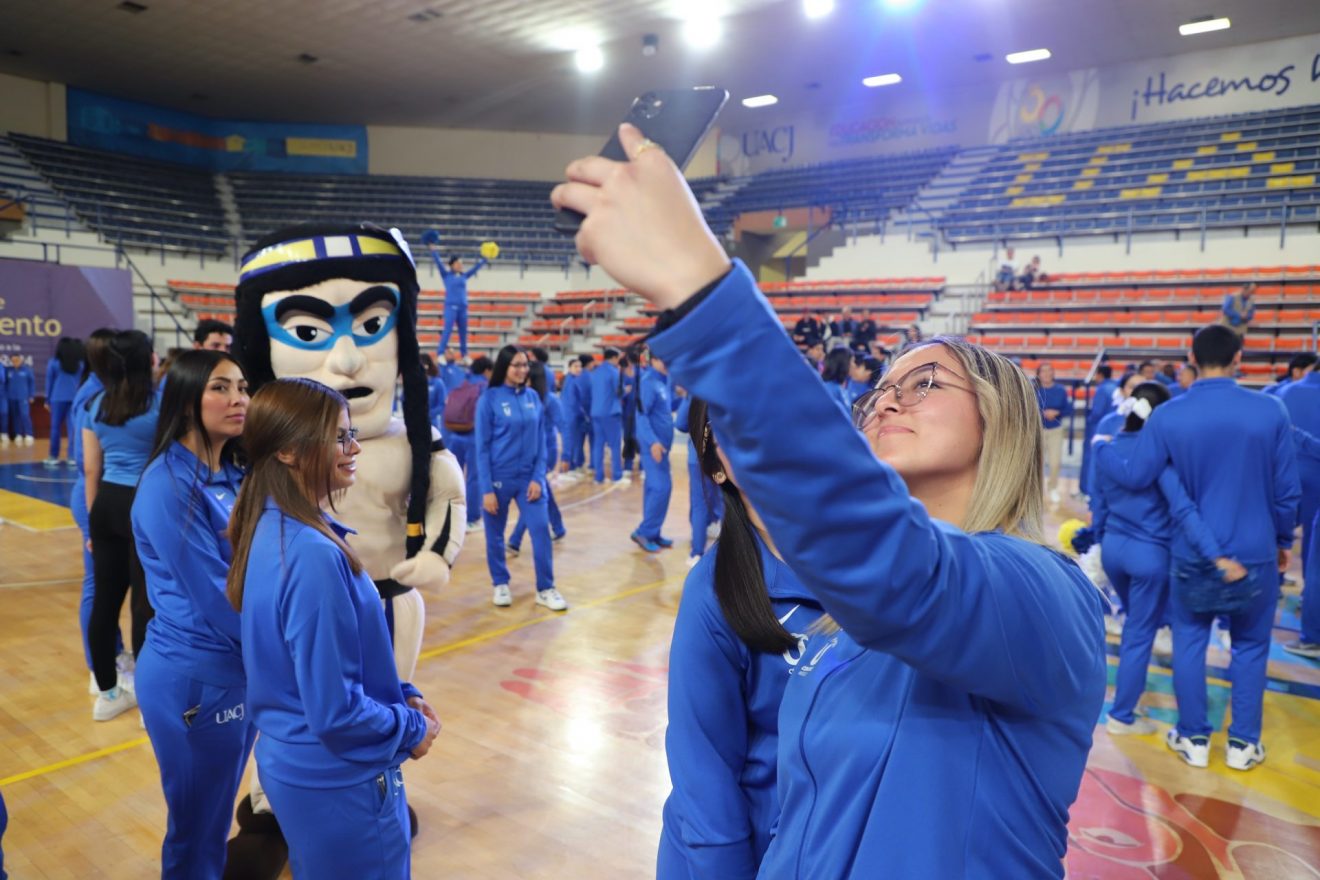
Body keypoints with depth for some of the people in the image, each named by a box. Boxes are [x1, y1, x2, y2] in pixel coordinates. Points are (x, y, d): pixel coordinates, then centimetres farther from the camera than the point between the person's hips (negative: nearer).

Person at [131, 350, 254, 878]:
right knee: (196, 827, 12)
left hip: (245, 669, 7)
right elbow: (216, 595, -21)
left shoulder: (235, 476, 4)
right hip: (194, 676, -7)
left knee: (218, 813, 23)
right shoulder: (168, 483, -20)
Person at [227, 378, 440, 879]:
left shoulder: (270, 529, 0)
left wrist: (400, 695, 5)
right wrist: (410, 729, -10)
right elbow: (335, 711, -26)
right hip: (338, 780, -9)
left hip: (293, 762, 9)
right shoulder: (312, 556, -29)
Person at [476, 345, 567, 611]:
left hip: (529, 478, 3)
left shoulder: (533, 397, 4)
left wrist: (538, 478, -5)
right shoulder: (489, 399, -7)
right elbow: (482, 447, -7)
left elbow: (541, 442, 6)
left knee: (541, 529, -4)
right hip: (498, 479, -3)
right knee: (495, 535, 9)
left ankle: (545, 588, 8)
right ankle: (500, 584, 30)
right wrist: (487, 489, -11)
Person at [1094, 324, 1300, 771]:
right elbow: (1287, 490, -2)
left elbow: (1134, 475, -6)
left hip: (1192, 555, 0)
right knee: (1250, 646, 16)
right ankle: (1243, 743, 25)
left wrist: (1102, 446, 13)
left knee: (1189, 643, 14)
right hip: (1255, 554, 1)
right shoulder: (1271, 411, -9)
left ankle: (1193, 739, 22)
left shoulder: (1168, 416, -12)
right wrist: (1283, 540, 14)